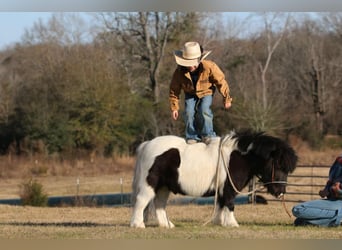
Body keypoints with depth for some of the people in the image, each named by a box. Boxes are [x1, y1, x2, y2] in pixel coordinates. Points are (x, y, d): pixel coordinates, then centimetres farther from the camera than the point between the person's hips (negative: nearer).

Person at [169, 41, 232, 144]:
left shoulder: (209, 67, -33)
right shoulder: (180, 71, -29)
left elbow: (221, 82, -17)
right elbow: (174, 89, -13)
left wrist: (227, 99, -6)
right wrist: (174, 108, -9)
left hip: (206, 92, -2)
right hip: (190, 94, 2)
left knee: (204, 110, -23)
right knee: (189, 112, -17)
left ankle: (208, 135, -3)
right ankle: (192, 137, 2)